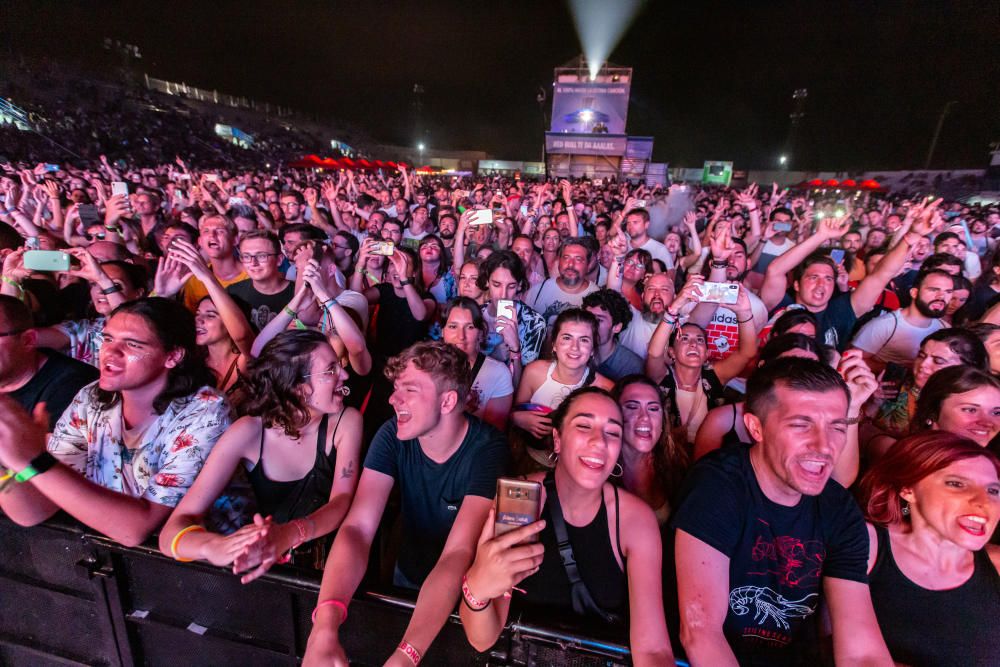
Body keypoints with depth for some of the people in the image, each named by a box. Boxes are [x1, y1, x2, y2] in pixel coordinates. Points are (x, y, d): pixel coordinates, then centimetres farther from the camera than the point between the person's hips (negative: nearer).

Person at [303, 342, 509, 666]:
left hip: (467, 592, -2)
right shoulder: (392, 435, -16)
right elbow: (357, 528, -23)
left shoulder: (488, 449, -27)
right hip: (407, 579, 3)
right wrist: (325, 626, -37)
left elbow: (458, 554, -34)